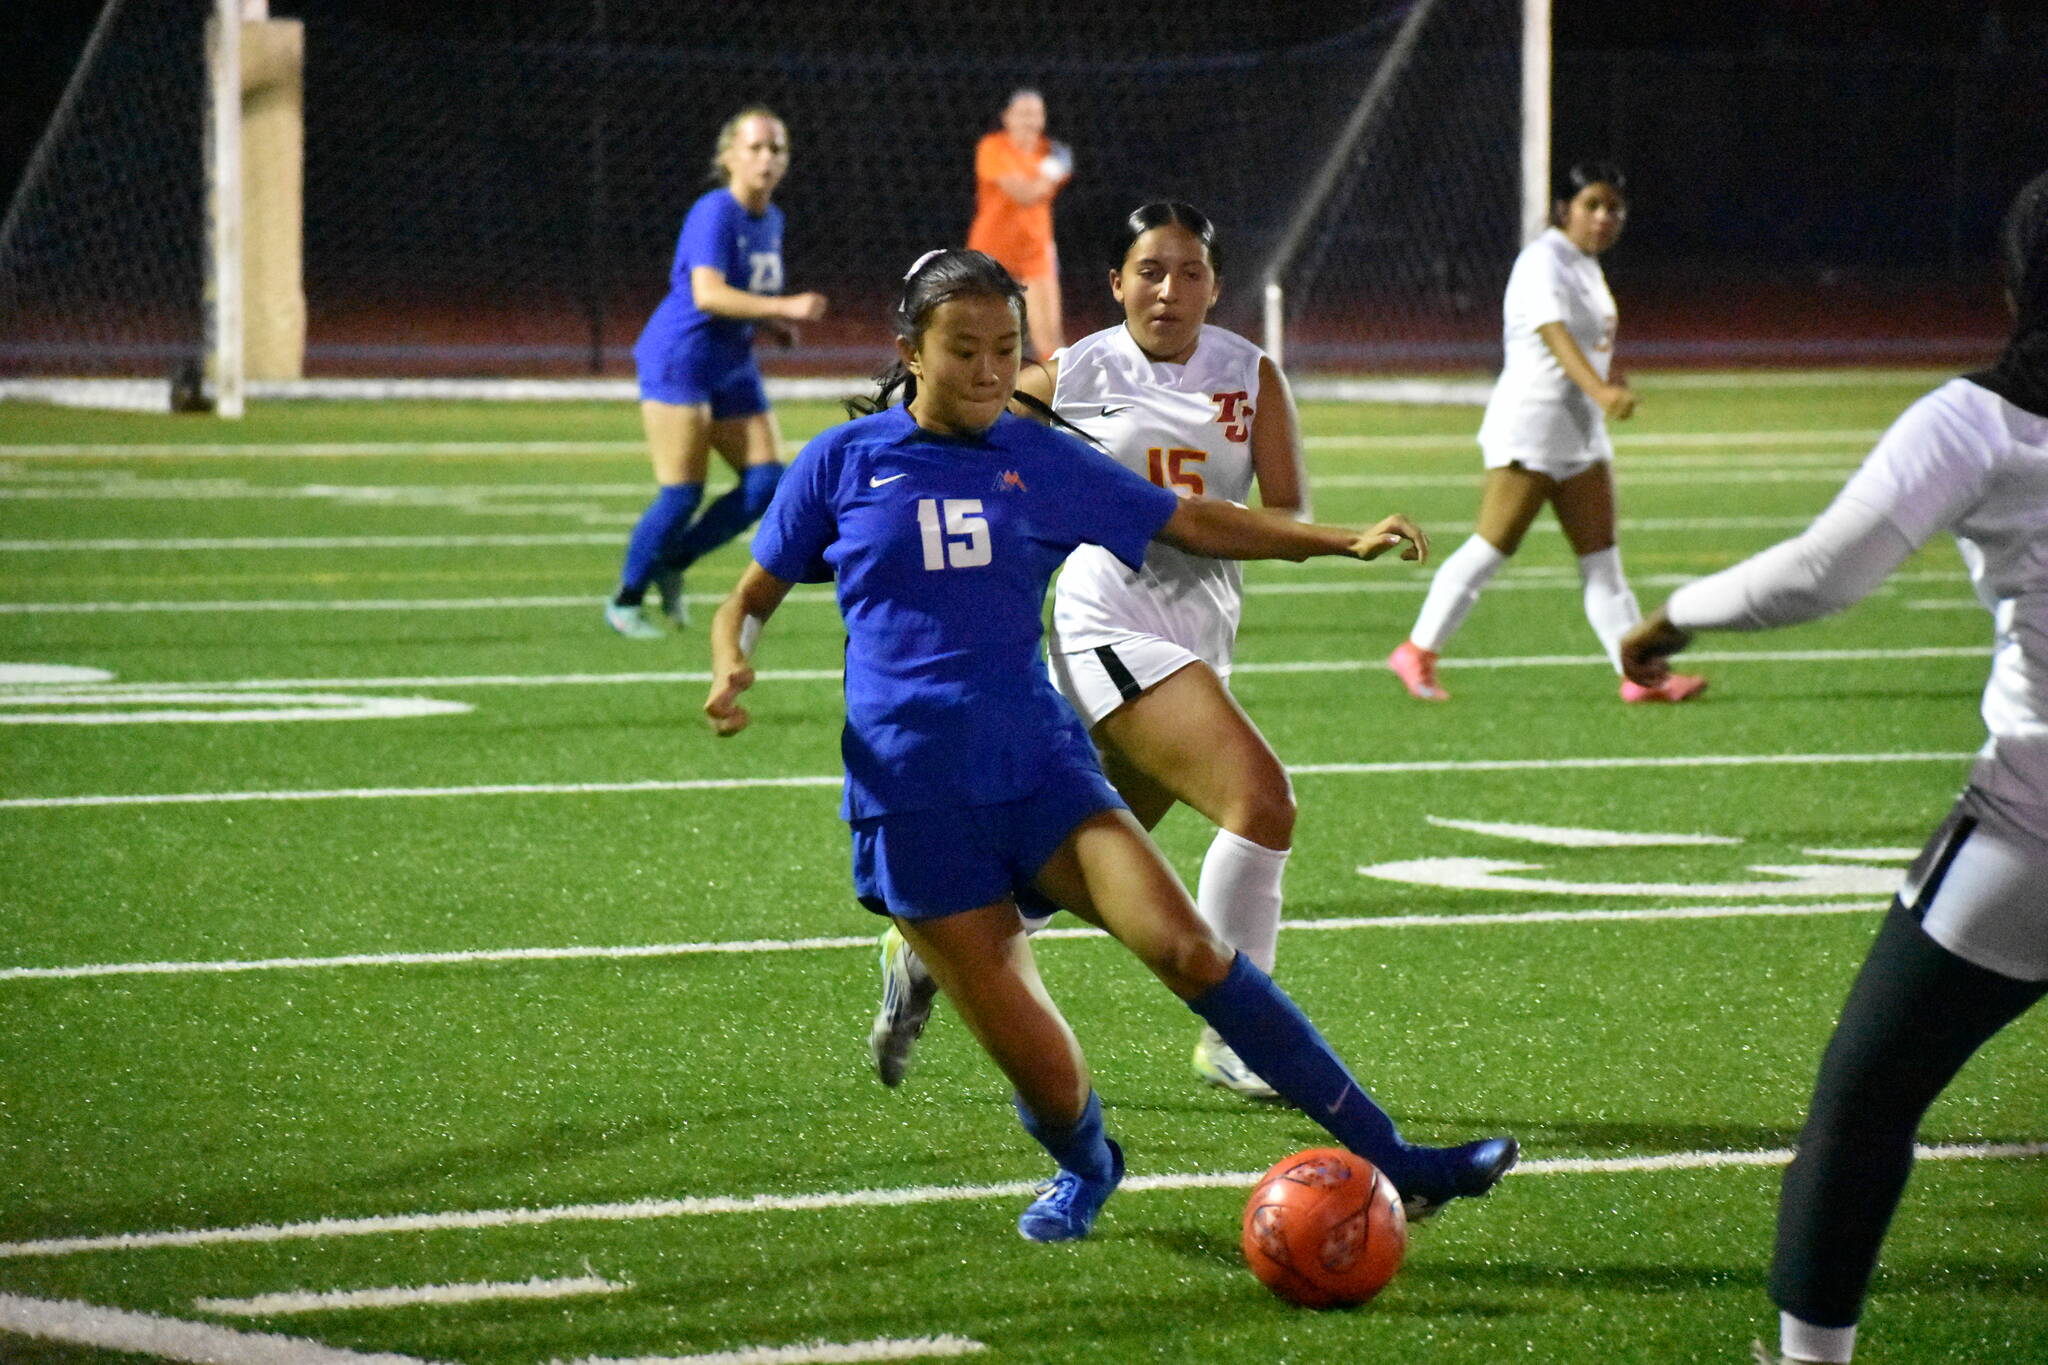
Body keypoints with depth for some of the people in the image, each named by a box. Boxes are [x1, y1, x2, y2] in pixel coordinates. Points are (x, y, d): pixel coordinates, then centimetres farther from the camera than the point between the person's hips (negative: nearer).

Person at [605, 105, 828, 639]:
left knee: (767, 483, -3)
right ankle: (625, 600, 7)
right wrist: (784, 307, -36)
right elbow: (707, 293, -30)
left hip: (733, 367, 8)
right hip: (678, 360, -8)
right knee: (681, 495, -10)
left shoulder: (771, 220, 10)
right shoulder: (714, 214, -16)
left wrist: (775, 323, 4)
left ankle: (672, 564, 14)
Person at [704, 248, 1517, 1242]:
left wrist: (1345, 541, 9)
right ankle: (1083, 1170, 29)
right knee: (1044, 1078, -8)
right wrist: (732, 666, -11)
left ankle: (1390, 1161, -16)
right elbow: (750, 600, 11)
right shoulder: (840, 464, 4)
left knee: (1187, 949, -20)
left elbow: (1189, 522, 17)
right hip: (913, 798, -2)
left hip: (1036, 762, 2)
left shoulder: (1042, 463, 10)